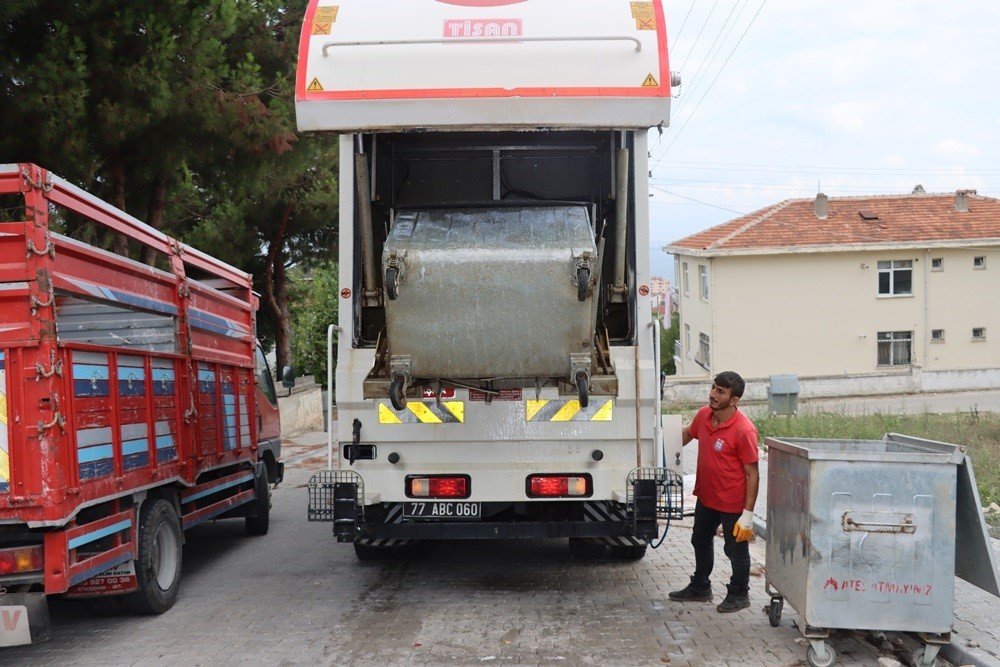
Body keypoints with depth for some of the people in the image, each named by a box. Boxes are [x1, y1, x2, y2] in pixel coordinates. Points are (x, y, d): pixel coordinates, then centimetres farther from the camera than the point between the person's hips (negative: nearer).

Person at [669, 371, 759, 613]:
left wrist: (748, 513, -22)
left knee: (736, 548, 11)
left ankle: (739, 594, 32)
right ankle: (700, 588, 43)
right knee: (701, 541, 23)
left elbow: (752, 474, -21)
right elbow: (687, 433, 19)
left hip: (733, 503, -8)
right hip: (706, 497, 8)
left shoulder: (744, 430, -25)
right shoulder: (704, 415, -5)